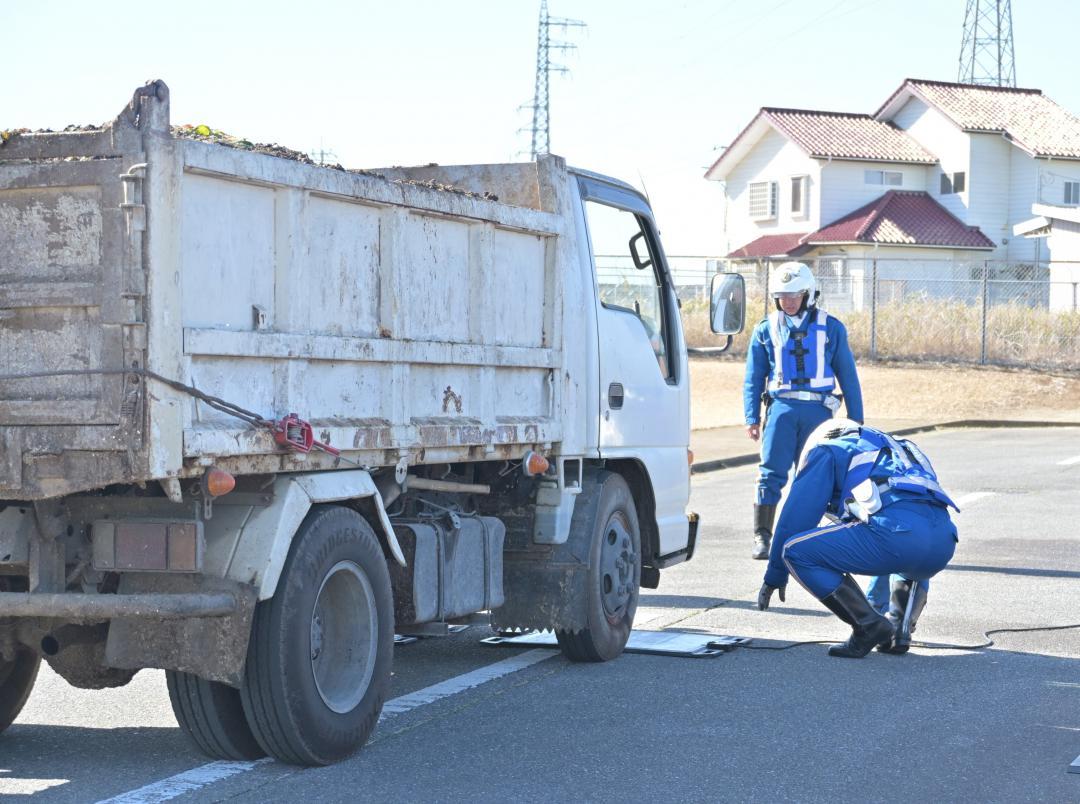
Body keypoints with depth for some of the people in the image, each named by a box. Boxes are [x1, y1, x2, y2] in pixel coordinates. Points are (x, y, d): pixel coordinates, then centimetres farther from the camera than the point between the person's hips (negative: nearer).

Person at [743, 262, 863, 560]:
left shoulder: (830, 328, 10)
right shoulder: (765, 330, 12)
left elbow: (848, 376, 13)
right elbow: (753, 379, 14)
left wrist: (856, 418, 9)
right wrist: (751, 418, 3)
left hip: (818, 411, 0)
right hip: (781, 408, 0)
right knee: (771, 474, -8)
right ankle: (762, 537, -7)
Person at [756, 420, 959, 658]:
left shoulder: (826, 450, 22)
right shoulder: (898, 449, 41)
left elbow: (796, 516, 16)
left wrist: (774, 576, 26)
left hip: (896, 532, -7)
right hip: (944, 544, 7)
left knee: (796, 550, 2)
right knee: (911, 566, 42)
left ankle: (869, 627, 1)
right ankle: (899, 630, 15)